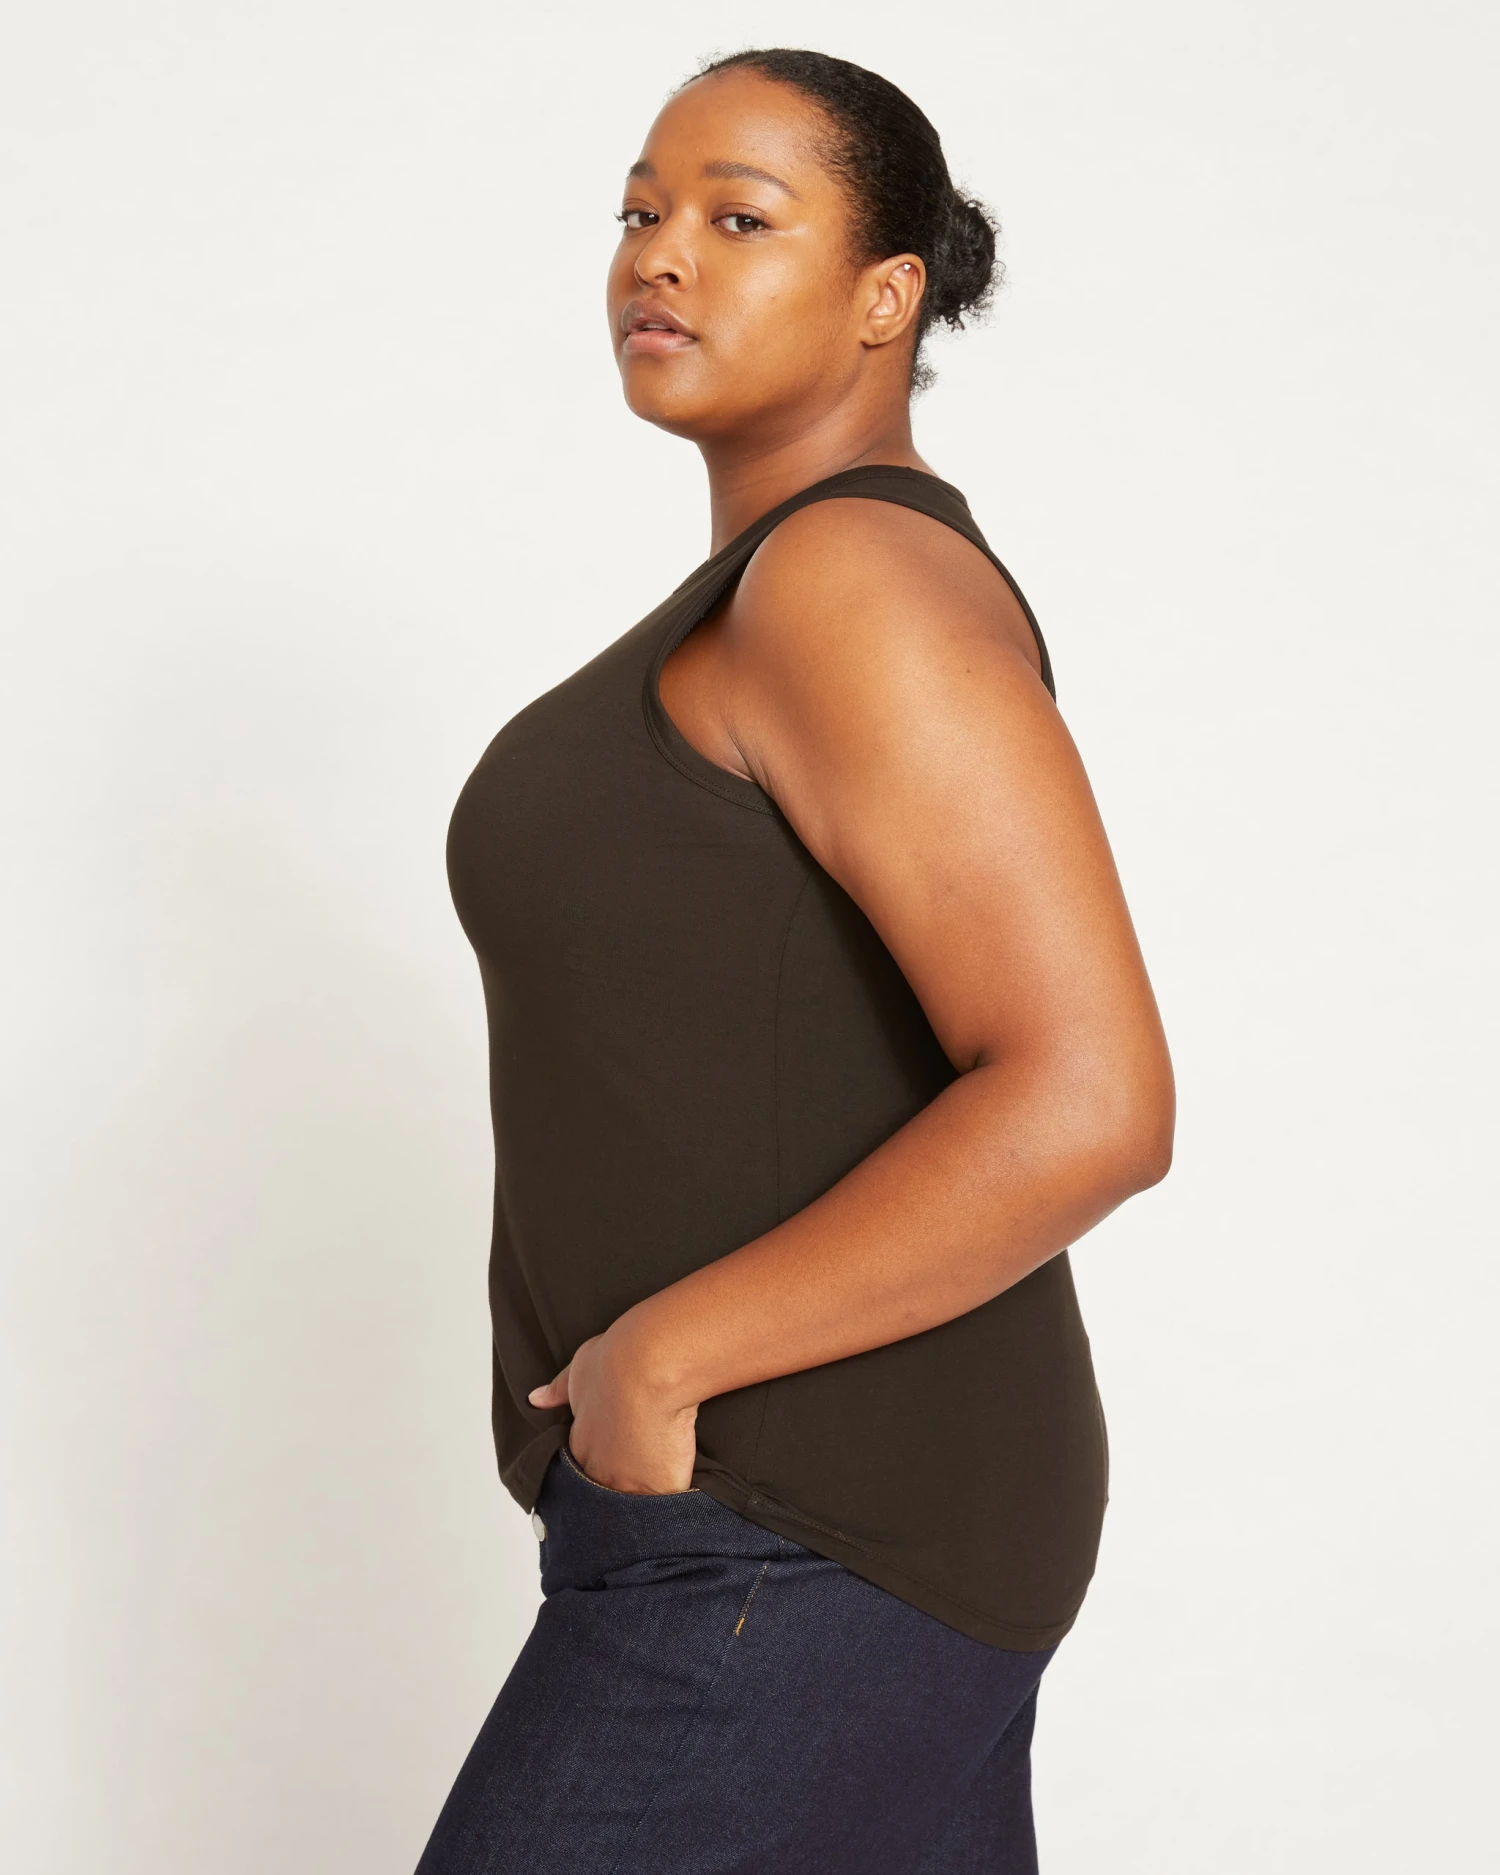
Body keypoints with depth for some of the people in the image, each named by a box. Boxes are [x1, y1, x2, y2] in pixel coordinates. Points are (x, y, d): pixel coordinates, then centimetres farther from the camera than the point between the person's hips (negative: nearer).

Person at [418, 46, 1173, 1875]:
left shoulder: (861, 587, -20)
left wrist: (655, 1358, -20)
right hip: (783, 1504, 11)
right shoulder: (800, 615, 13)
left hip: (796, 1560, -11)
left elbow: (1094, 1105, -29)